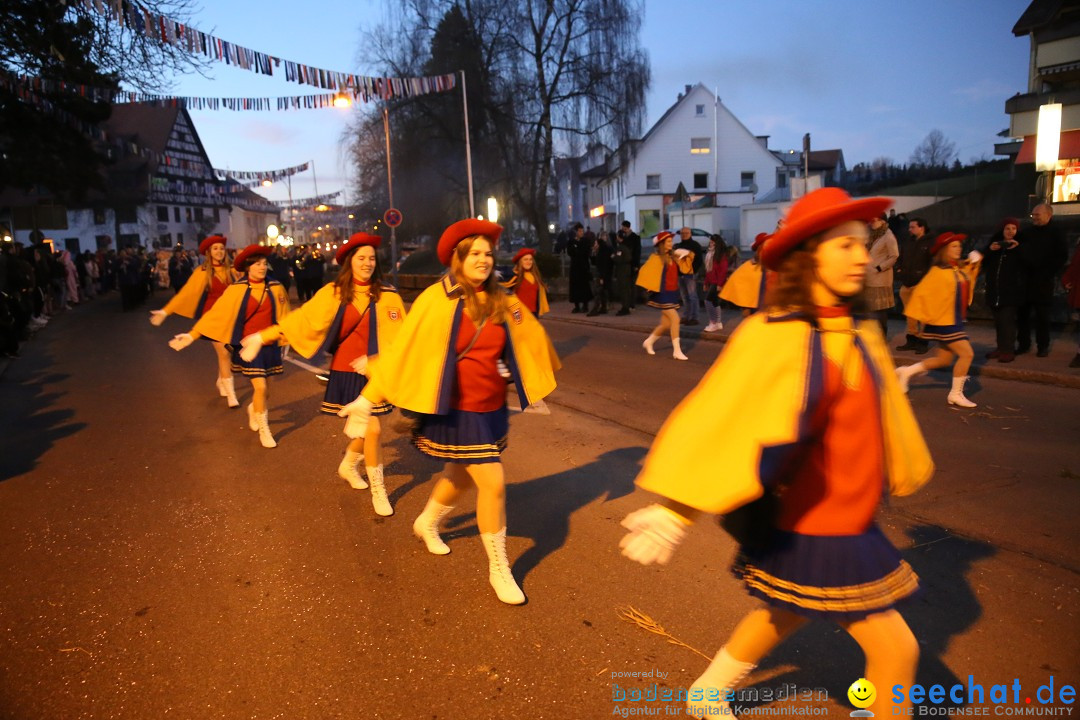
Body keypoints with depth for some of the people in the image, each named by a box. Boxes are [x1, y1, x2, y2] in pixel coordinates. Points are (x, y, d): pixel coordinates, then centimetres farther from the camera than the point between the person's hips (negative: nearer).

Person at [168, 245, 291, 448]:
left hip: (269, 343, 3)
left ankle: (254, 409, 47)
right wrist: (192, 335, -12)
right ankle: (264, 430, 10)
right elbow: (215, 313, -8)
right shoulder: (236, 290, -9)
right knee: (260, 387, -10)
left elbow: (283, 316, 7)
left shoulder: (275, 288, -4)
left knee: (264, 389, 12)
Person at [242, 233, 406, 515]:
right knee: (372, 429, -7)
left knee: (366, 427, 11)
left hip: (374, 372, 2)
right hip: (346, 371, -2)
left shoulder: (387, 296, -4)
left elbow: (400, 336, -6)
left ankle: (348, 465, 44)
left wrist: (376, 360, -17)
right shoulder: (333, 293, -3)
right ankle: (377, 490, 13)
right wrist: (263, 337, -2)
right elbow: (302, 319, 0)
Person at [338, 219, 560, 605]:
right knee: (493, 484, -8)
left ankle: (427, 523, 53)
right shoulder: (437, 300, -15)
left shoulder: (501, 302, -1)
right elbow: (403, 349, -14)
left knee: (462, 476, 23)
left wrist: (533, 386, 26)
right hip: (458, 410, -6)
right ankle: (498, 569, 13)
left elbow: (529, 339, 15)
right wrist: (368, 399, -14)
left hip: (492, 408, 6)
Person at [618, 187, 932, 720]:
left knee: (784, 617, 26)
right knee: (895, 649, 0)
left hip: (848, 521, 9)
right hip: (807, 529, -8)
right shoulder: (775, 339, -24)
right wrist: (674, 511, -26)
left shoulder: (860, 337, 1)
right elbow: (718, 420, -26)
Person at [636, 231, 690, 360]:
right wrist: (649, 287, -15)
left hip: (672, 293, 8)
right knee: (675, 319, -15)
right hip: (662, 294, -8)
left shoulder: (672, 257, 9)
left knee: (666, 323, 12)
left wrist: (687, 258, 1)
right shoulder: (656, 258, -11)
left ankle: (649, 342, 32)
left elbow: (683, 270, 14)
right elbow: (645, 272, -16)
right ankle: (676, 351, -10)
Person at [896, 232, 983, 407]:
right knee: (967, 354, -11)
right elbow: (921, 293, -15)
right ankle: (956, 394, 0)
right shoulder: (938, 271, -15)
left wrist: (974, 261, 10)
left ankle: (907, 372, 25)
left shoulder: (961, 269, 7)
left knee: (944, 359, 13)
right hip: (943, 321, -8)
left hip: (955, 321, 8)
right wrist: (925, 316, -11)